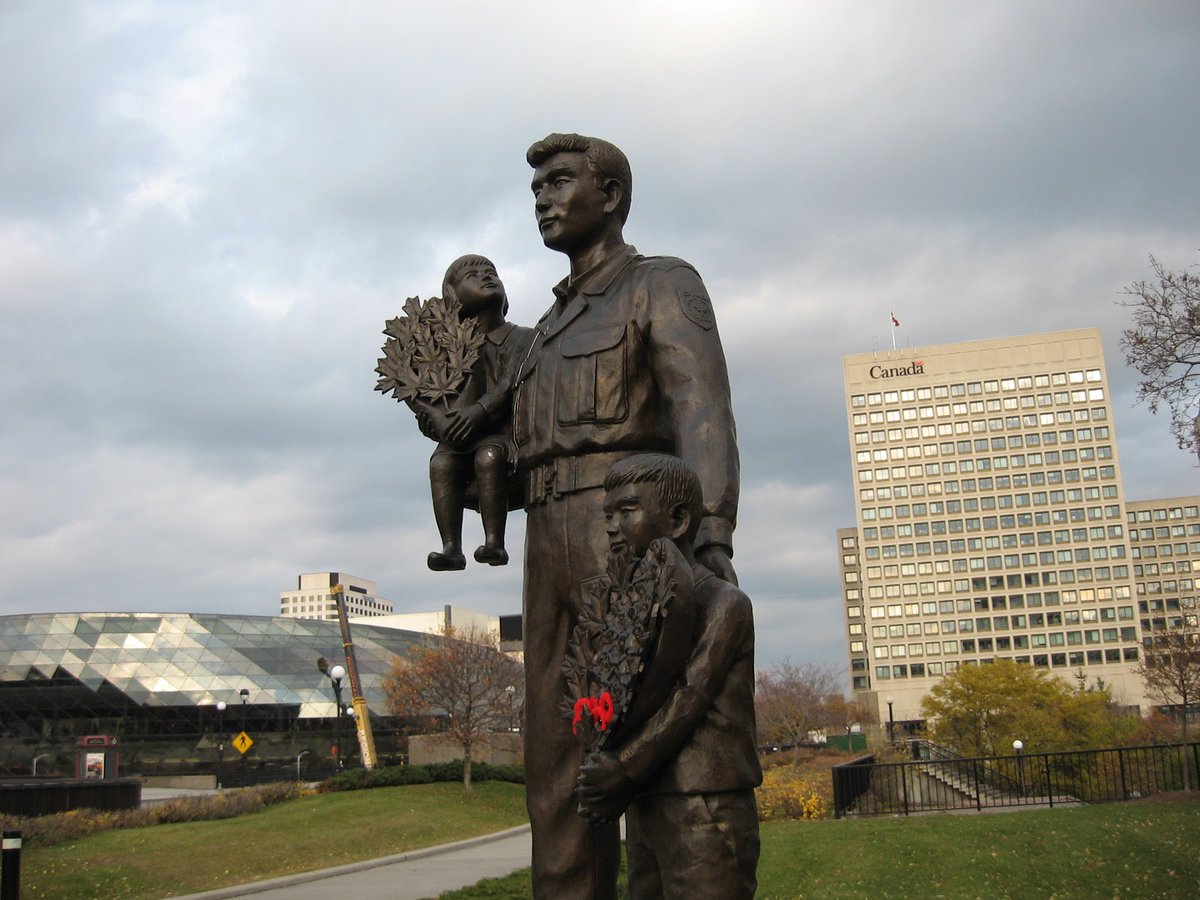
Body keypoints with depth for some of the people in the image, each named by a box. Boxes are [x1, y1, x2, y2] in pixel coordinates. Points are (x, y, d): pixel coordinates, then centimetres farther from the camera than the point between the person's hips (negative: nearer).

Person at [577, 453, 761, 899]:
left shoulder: (724, 603, -7)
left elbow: (690, 699, -15)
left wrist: (624, 769, -15)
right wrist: (606, 770, -9)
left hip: (706, 815, -7)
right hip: (646, 814, 7)